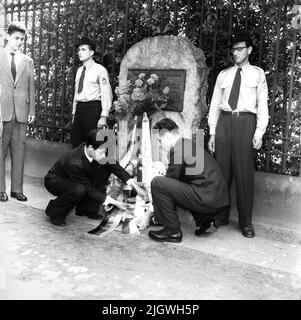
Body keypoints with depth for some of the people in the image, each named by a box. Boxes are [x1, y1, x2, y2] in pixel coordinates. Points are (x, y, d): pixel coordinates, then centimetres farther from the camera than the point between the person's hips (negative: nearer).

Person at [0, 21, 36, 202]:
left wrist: (32, 111, 5)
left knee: (19, 150, 4)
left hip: (21, 111, 2)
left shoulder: (28, 61, 14)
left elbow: (31, 87, 12)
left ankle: (17, 188, 12)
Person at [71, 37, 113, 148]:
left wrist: (103, 117, -17)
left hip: (93, 108, -6)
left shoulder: (100, 70, -5)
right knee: (76, 144, 7)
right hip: (79, 108, 7)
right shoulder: (79, 70, 16)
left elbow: (106, 94, -10)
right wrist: (74, 112, 16)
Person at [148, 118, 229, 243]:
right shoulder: (190, 144, 18)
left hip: (208, 199, -10)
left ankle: (172, 231, -3)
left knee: (157, 182, -11)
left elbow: (171, 178, -5)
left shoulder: (178, 149, -11)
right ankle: (204, 219, 21)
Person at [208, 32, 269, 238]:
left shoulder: (257, 74, 9)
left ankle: (246, 222, 10)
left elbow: (262, 105, 3)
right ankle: (220, 216, 16)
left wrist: (259, 132, -8)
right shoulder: (223, 75, 16)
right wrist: (212, 132, 5)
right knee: (221, 171, 3)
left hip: (246, 122, -2)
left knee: (244, 173, -2)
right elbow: (215, 104, 13)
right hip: (224, 122, 3)